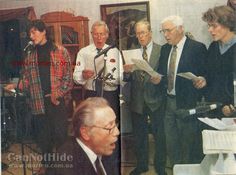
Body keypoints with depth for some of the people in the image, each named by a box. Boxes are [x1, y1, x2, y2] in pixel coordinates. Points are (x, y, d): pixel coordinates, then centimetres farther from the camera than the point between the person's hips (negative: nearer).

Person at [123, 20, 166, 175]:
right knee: (139, 136, 16)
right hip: (137, 100, 3)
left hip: (155, 99, -3)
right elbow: (127, 79, 4)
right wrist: (126, 72, -17)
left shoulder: (161, 50, -4)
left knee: (159, 135, 7)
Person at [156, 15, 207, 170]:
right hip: (169, 102, 6)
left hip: (188, 103, -6)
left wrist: (203, 80, -28)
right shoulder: (165, 49, 11)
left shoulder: (198, 47, -8)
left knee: (188, 144, 6)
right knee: (171, 144, 15)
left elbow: (205, 74, -7)